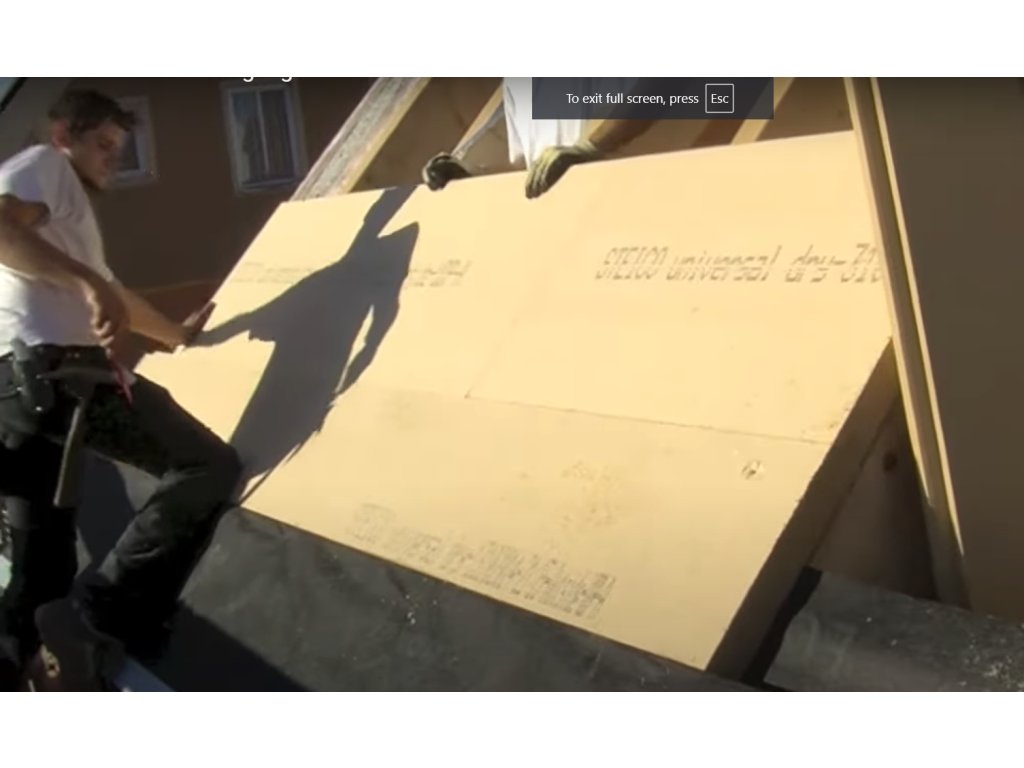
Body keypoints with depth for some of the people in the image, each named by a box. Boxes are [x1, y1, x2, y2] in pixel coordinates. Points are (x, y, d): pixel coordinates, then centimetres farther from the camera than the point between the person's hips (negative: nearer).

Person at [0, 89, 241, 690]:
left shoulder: (70, 203, 37)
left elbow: (110, 295, 47)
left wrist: (178, 335, 58)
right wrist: (87, 282, -25)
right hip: (49, 366, -10)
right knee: (210, 467, -13)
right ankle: (91, 622, -17)